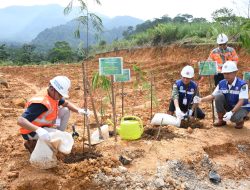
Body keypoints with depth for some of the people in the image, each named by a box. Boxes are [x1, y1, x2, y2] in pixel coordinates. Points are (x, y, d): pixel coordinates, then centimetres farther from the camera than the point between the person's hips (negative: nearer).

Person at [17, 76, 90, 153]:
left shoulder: (54, 97, -9)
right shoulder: (41, 103, -35)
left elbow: (66, 103, 10)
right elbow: (20, 121, -41)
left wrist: (79, 110, -8)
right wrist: (38, 130, -54)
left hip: (44, 126, 8)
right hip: (31, 132, -8)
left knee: (65, 111, -2)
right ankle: (32, 143, -6)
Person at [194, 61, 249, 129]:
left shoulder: (242, 84, -22)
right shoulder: (221, 83, -8)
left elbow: (241, 101, -28)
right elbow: (213, 96, -6)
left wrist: (231, 112, -41)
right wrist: (201, 100, -23)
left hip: (242, 107, -5)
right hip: (229, 106, 5)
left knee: (233, 117, -37)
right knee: (218, 96, -23)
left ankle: (240, 120, 4)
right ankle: (221, 120, -8)